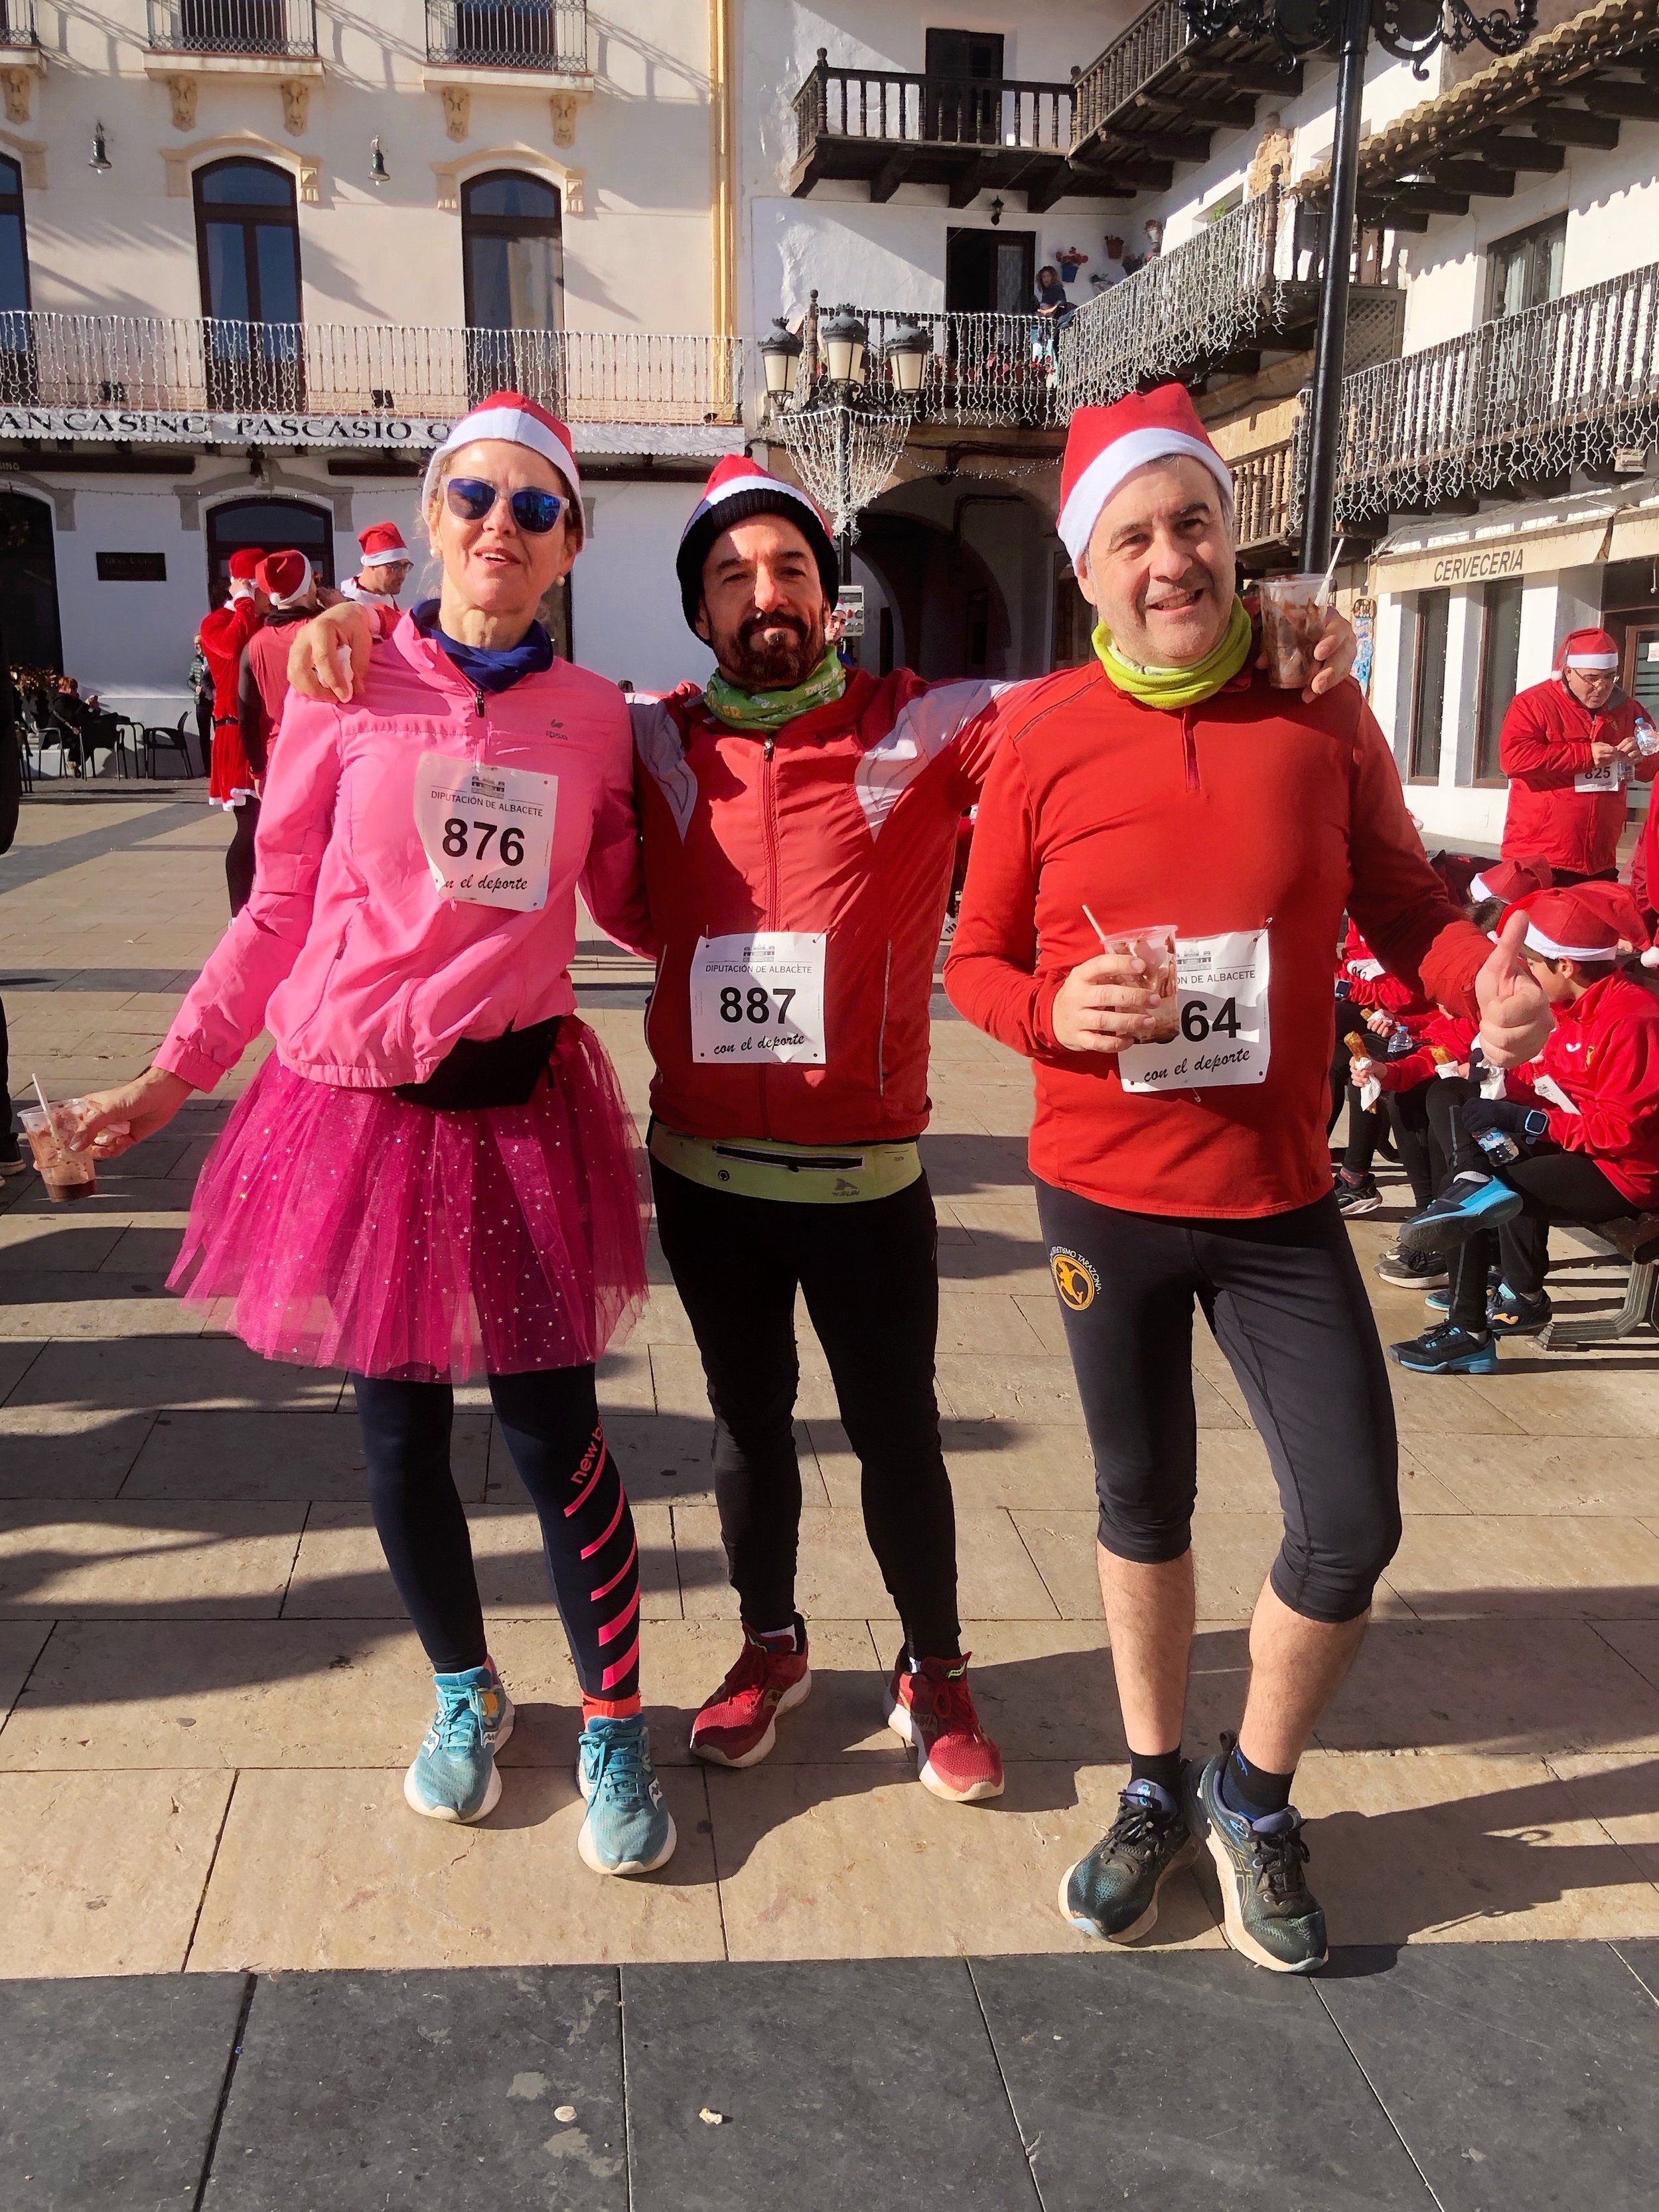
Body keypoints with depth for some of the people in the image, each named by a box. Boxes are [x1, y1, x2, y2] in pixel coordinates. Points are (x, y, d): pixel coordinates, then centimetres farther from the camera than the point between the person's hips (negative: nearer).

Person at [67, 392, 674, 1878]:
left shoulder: (594, 717, 5)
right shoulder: (349, 688, 0)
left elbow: (633, 901, 17)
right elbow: (280, 910, 4)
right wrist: (173, 1075, 2)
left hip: (521, 1106, 0)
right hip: (358, 1107, 0)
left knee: (553, 1429, 1)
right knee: (401, 1430, 11)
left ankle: (616, 1734, 21)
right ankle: (464, 1695, 35)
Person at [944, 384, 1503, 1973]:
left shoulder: (1321, 710, -4)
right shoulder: (1040, 735, -7)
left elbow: (1402, 903, 4)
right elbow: (975, 959, 0)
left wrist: (1487, 974, -17)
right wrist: (1056, 1011, -20)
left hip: (1280, 1200, 1)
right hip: (1103, 1195, 0)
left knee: (1350, 1529, 0)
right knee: (1144, 1508, 16)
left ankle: (1254, 1800, 29)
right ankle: (1155, 1791, 40)